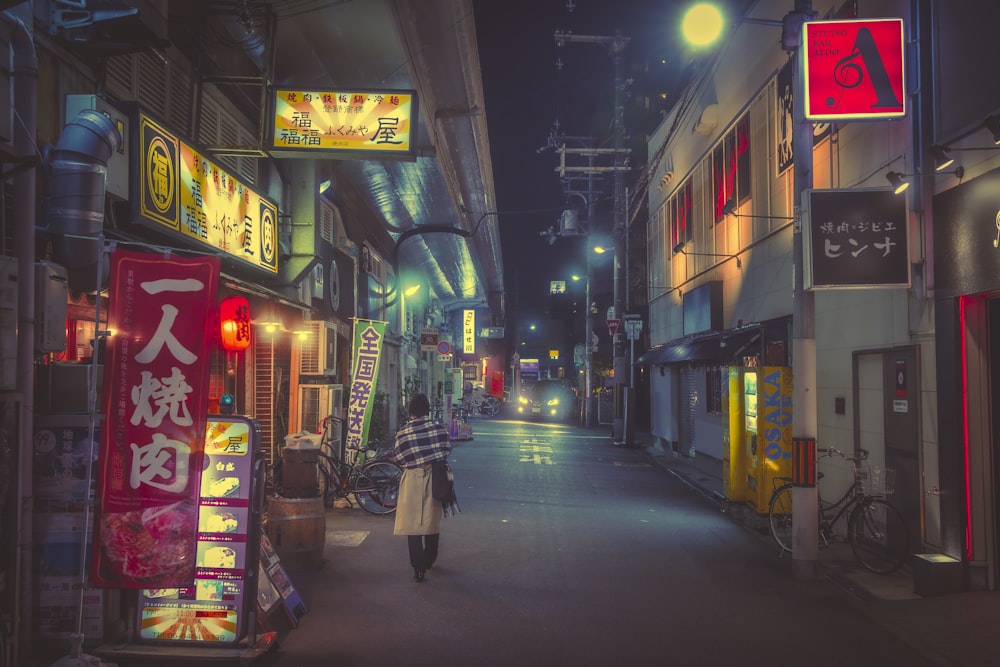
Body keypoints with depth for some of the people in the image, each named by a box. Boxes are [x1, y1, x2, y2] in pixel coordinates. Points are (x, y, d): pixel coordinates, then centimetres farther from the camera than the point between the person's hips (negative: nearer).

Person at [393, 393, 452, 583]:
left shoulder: (403, 433, -9)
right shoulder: (439, 428, -6)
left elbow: (399, 460, -3)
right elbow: (447, 450, 0)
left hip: (412, 480, -2)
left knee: (413, 524, 4)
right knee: (432, 522, 18)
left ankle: (418, 569, 1)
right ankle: (429, 561, 32)